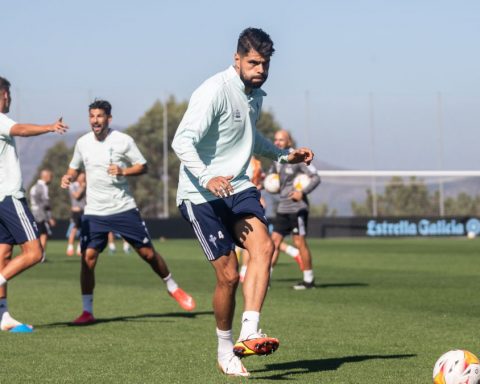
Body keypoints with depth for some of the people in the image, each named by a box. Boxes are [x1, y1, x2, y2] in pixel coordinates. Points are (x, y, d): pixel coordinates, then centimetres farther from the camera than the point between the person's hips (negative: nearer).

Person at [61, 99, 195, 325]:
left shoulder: (123, 141, -6)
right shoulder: (83, 143, 3)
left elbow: (143, 167, 0)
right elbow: (74, 168, 17)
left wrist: (122, 171, -18)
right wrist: (68, 177, -5)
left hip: (124, 208, -2)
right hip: (94, 212, 2)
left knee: (148, 253, 2)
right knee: (88, 258, -10)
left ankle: (172, 288, 27)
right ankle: (87, 311, 0)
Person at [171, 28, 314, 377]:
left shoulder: (255, 95, 12)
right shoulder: (215, 92, -15)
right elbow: (183, 141, -23)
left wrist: (284, 155, 25)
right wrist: (206, 178, -37)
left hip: (238, 187, 7)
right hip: (201, 195, -7)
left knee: (263, 246, -22)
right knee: (228, 275, -7)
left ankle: (249, 335, -30)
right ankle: (225, 350, 14)